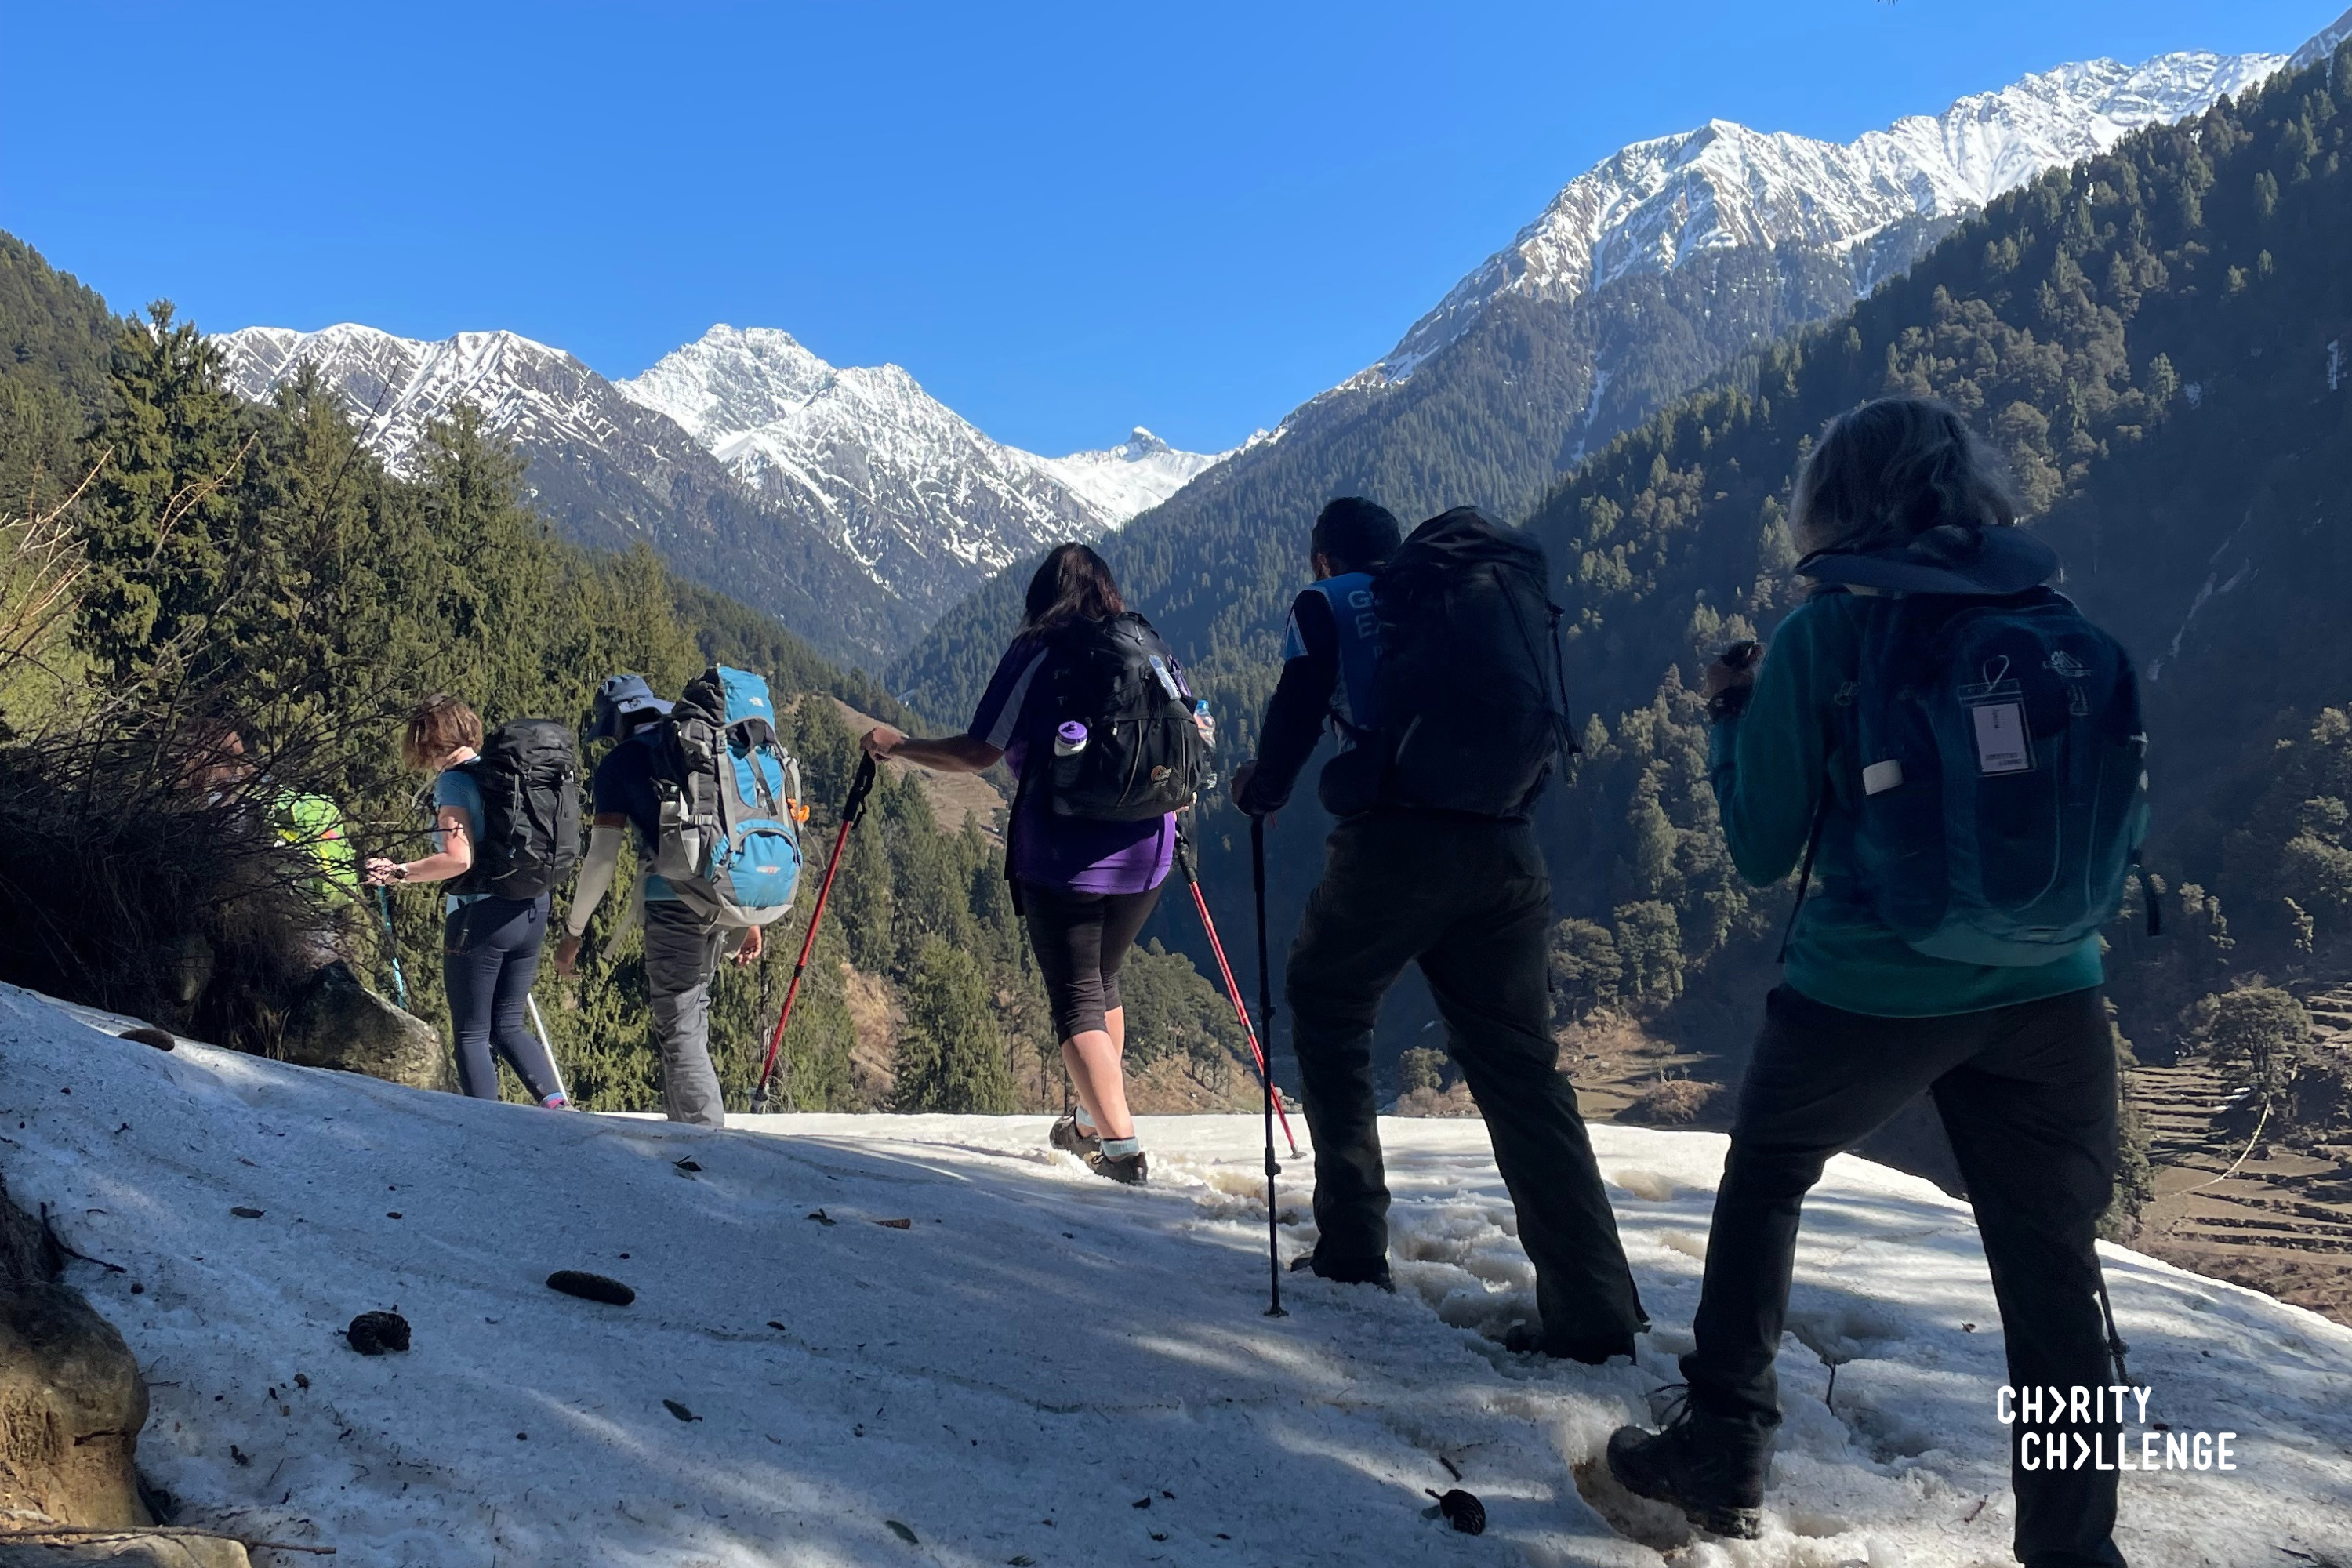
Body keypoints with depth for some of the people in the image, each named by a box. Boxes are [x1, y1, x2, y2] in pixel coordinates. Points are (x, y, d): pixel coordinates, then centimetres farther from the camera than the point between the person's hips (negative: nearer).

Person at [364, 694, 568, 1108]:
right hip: (531, 911, 7)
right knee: (508, 1026, 16)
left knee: (471, 1034, 5)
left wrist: (399, 872, -10)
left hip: (481, 915, -7)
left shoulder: (453, 779, -10)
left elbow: (459, 858, -20)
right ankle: (558, 1105, 1)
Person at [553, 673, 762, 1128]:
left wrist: (574, 931, 9)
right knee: (690, 1008, 20)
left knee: (680, 1029, -1)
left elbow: (602, 857, -2)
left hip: (675, 902, -6)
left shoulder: (621, 763, 3)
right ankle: (683, 1120, 25)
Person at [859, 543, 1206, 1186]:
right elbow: (1198, 731, 15)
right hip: (1144, 854, 5)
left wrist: (897, 745, 3)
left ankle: (1121, 1146, -11)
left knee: (1076, 1000, 0)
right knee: (1103, 982, 23)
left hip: (1061, 860, -5)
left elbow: (980, 752, -11)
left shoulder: (1036, 654, -6)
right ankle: (1091, 1123, 35)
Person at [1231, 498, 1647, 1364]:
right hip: (1507, 851, 4)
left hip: (1394, 844, -4)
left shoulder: (1326, 605, 10)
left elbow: (1296, 716, 0)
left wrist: (1257, 790, 18)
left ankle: (1352, 1251, 18)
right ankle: (1595, 1312, 0)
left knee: (1328, 1020, 18)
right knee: (1521, 1068, 6)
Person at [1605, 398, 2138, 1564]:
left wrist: (1729, 718, 9)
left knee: (1766, 1176, 21)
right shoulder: (2063, 627, 3)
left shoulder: (1824, 636, -8)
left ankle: (1722, 1452, 26)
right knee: (2050, 1262, 12)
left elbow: (1762, 851, -4)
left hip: (1866, 990, -2)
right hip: (2046, 995, 3)